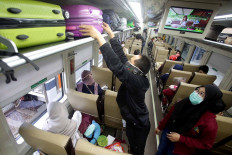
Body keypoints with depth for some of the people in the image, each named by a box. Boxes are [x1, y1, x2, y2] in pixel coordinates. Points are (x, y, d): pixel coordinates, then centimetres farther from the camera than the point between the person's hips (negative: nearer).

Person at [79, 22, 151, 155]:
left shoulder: (136, 81, -38)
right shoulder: (137, 75, -14)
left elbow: (116, 65, -50)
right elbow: (121, 55, -13)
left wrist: (98, 36, -47)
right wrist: (110, 33, -10)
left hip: (139, 125, -7)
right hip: (132, 121, 7)